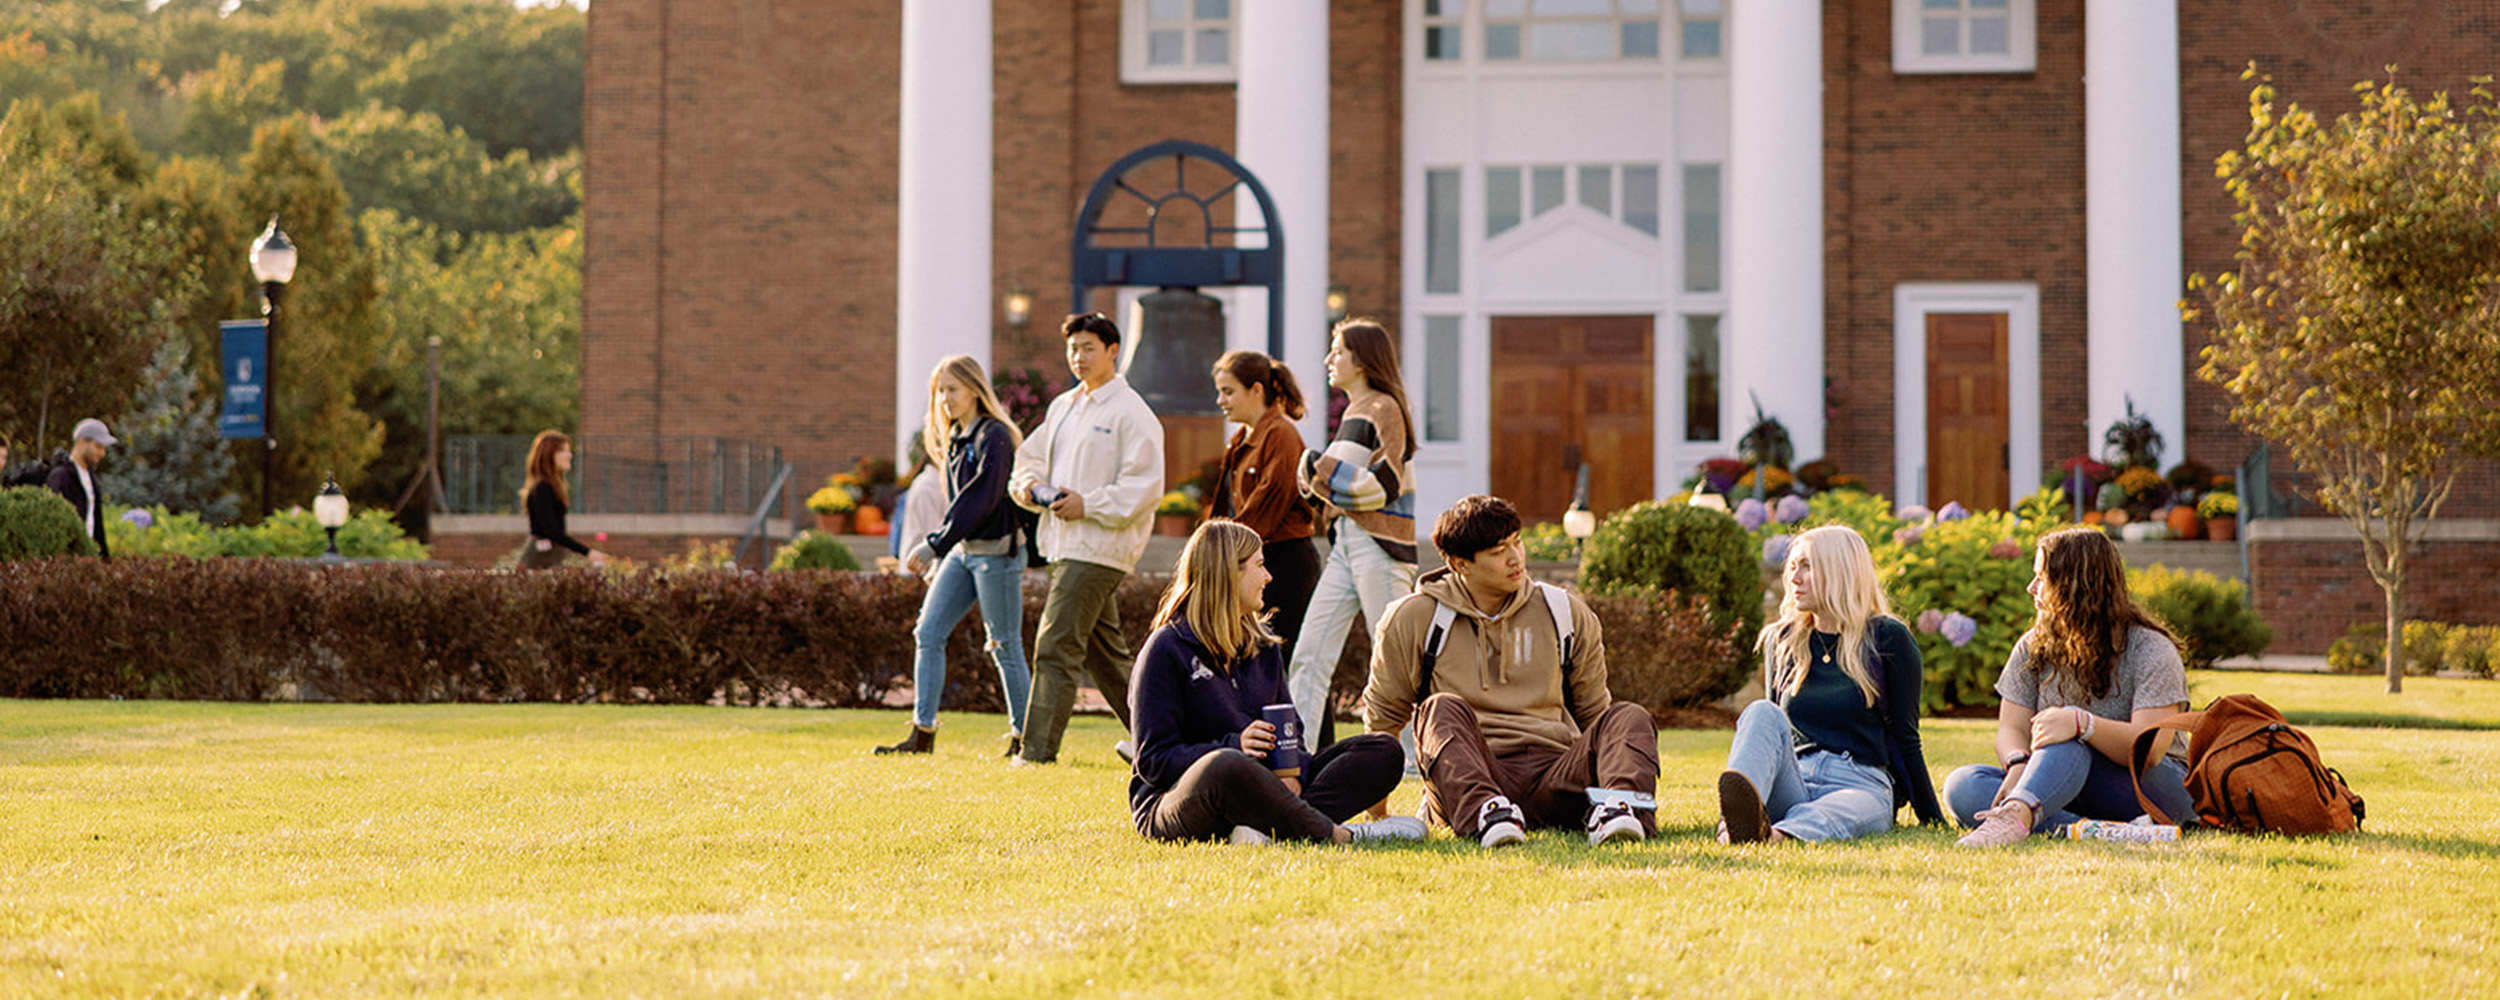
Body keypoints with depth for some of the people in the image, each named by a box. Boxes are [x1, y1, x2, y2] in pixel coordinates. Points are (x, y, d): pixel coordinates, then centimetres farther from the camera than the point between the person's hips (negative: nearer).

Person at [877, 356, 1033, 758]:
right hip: (963, 551, 9)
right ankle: (923, 732, 2)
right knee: (928, 633, 1)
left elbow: (980, 500, -22)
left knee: (1005, 645, -3)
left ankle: (1024, 737, 7)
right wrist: (937, 556, 16)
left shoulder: (994, 437, -13)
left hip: (996, 551, -9)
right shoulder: (955, 439, 14)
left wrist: (933, 544, -24)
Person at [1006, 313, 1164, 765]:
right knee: (1105, 651, 14)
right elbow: (1030, 456, 24)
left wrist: (1088, 504, -19)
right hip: (1067, 542, 9)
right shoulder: (1063, 406, 17)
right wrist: (1028, 485, 2)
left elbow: (1145, 485, -14)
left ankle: (1037, 751, -11)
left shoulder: (1130, 411, -8)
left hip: (1098, 546, -9)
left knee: (1055, 647, -12)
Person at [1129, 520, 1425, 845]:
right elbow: (1153, 760, -11)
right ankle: (1339, 837, -30)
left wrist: (1290, 772, -6)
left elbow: (1288, 727, 18)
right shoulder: (1166, 650, -6)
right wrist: (1234, 746, -25)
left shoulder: (1263, 645, 17)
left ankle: (1271, 827, -32)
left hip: (1254, 795, 8)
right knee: (1225, 766, -44)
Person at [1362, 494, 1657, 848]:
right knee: (1443, 709, -31)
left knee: (1629, 717, -21)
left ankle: (1620, 805, -52)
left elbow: (1593, 712, 26)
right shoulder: (1415, 620, 8)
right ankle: (1484, 813, -56)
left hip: (1553, 773, 2)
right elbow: (1383, 719, 16)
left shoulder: (1567, 615, 15)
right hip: (1467, 780, -2)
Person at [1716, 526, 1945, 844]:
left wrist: (1933, 820, 7)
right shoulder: (1781, 640, 21)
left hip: (1860, 784, -3)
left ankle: (1782, 835, -75)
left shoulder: (1888, 639, 8)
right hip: (1791, 784, 3)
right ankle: (1735, 820, -59)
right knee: (1762, 713, -29)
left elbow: (1906, 738, 8)